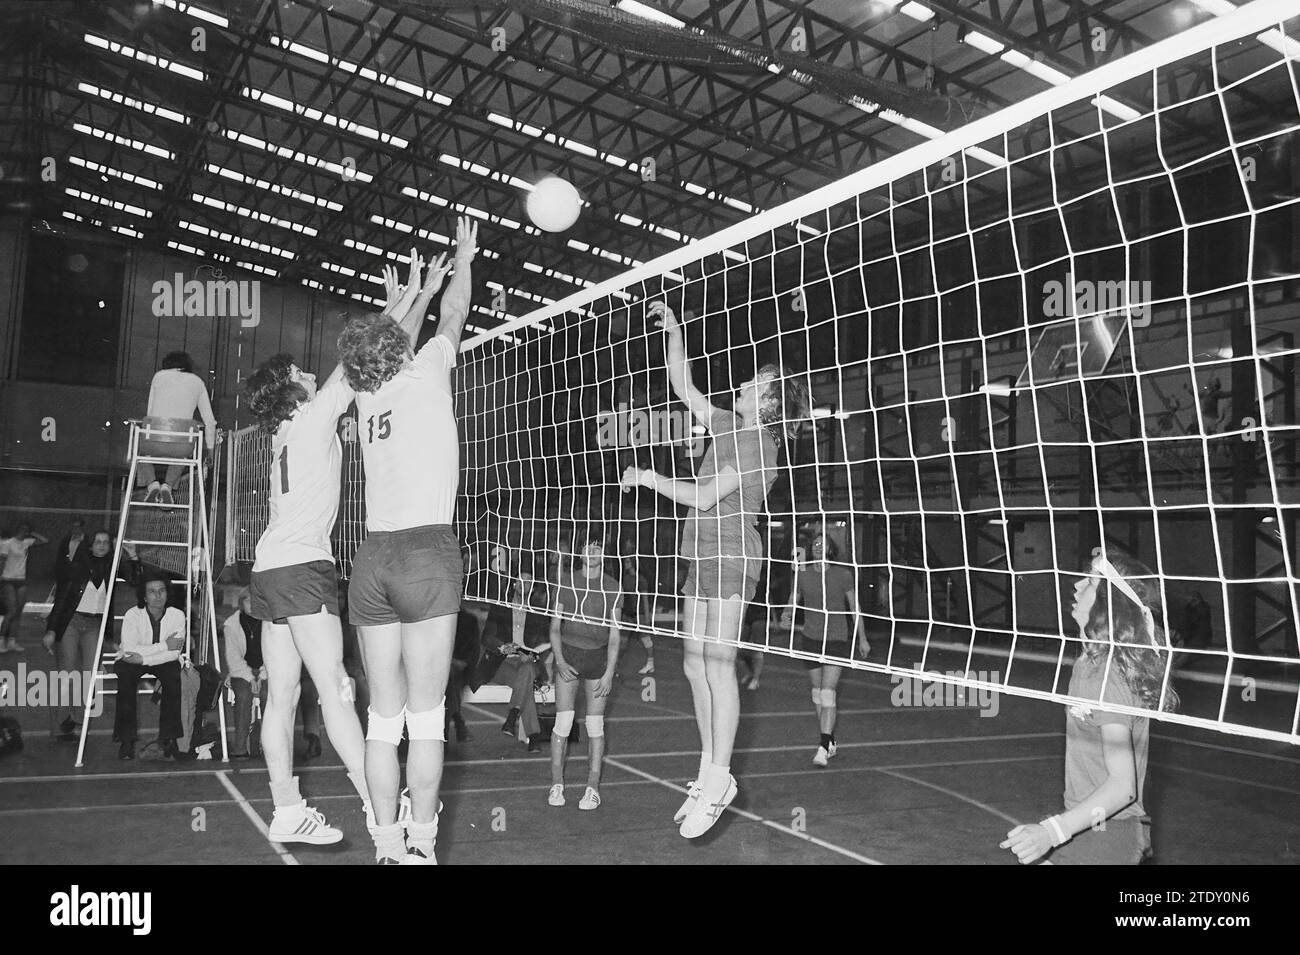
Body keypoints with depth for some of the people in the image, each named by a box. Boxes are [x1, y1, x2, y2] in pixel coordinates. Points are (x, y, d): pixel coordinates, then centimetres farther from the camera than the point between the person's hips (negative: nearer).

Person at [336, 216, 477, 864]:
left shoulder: (366, 395, 14)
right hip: (428, 552, -5)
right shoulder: (424, 375, 2)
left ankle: (387, 845, 10)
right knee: (426, 716, -3)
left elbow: (391, 342, 34)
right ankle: (420, 845, 0)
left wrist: (418, 293, 48)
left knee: (383, 716, 6)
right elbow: (454, 317, 19)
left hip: (372, 560, 5)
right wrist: (464, 257, 34)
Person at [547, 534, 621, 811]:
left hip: (598, 656, 0)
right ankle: (556, 785, 7)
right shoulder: (566, 582, 0)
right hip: (568, 653, 0)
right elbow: (555, 626, 2)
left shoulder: (611, 587, -1)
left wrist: (609, 673, -7)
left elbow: (614, 635, -1)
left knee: (595, 723, -1)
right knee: (562, 721, -4)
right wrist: (560, 661, -10)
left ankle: (593, 788, 7)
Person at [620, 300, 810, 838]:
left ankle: (719, 780, -6)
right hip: (702, 559, 9)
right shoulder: (728, 427, 14)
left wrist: (647, 477, -6)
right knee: (696, 667, 8)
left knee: (718, 666, -12)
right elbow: (682, 387, 22)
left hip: (731, 558, -9)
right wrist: (673, 331, 16)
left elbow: (703, 496, -15)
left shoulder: (757, 446, -10)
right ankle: (709, 774, 16)